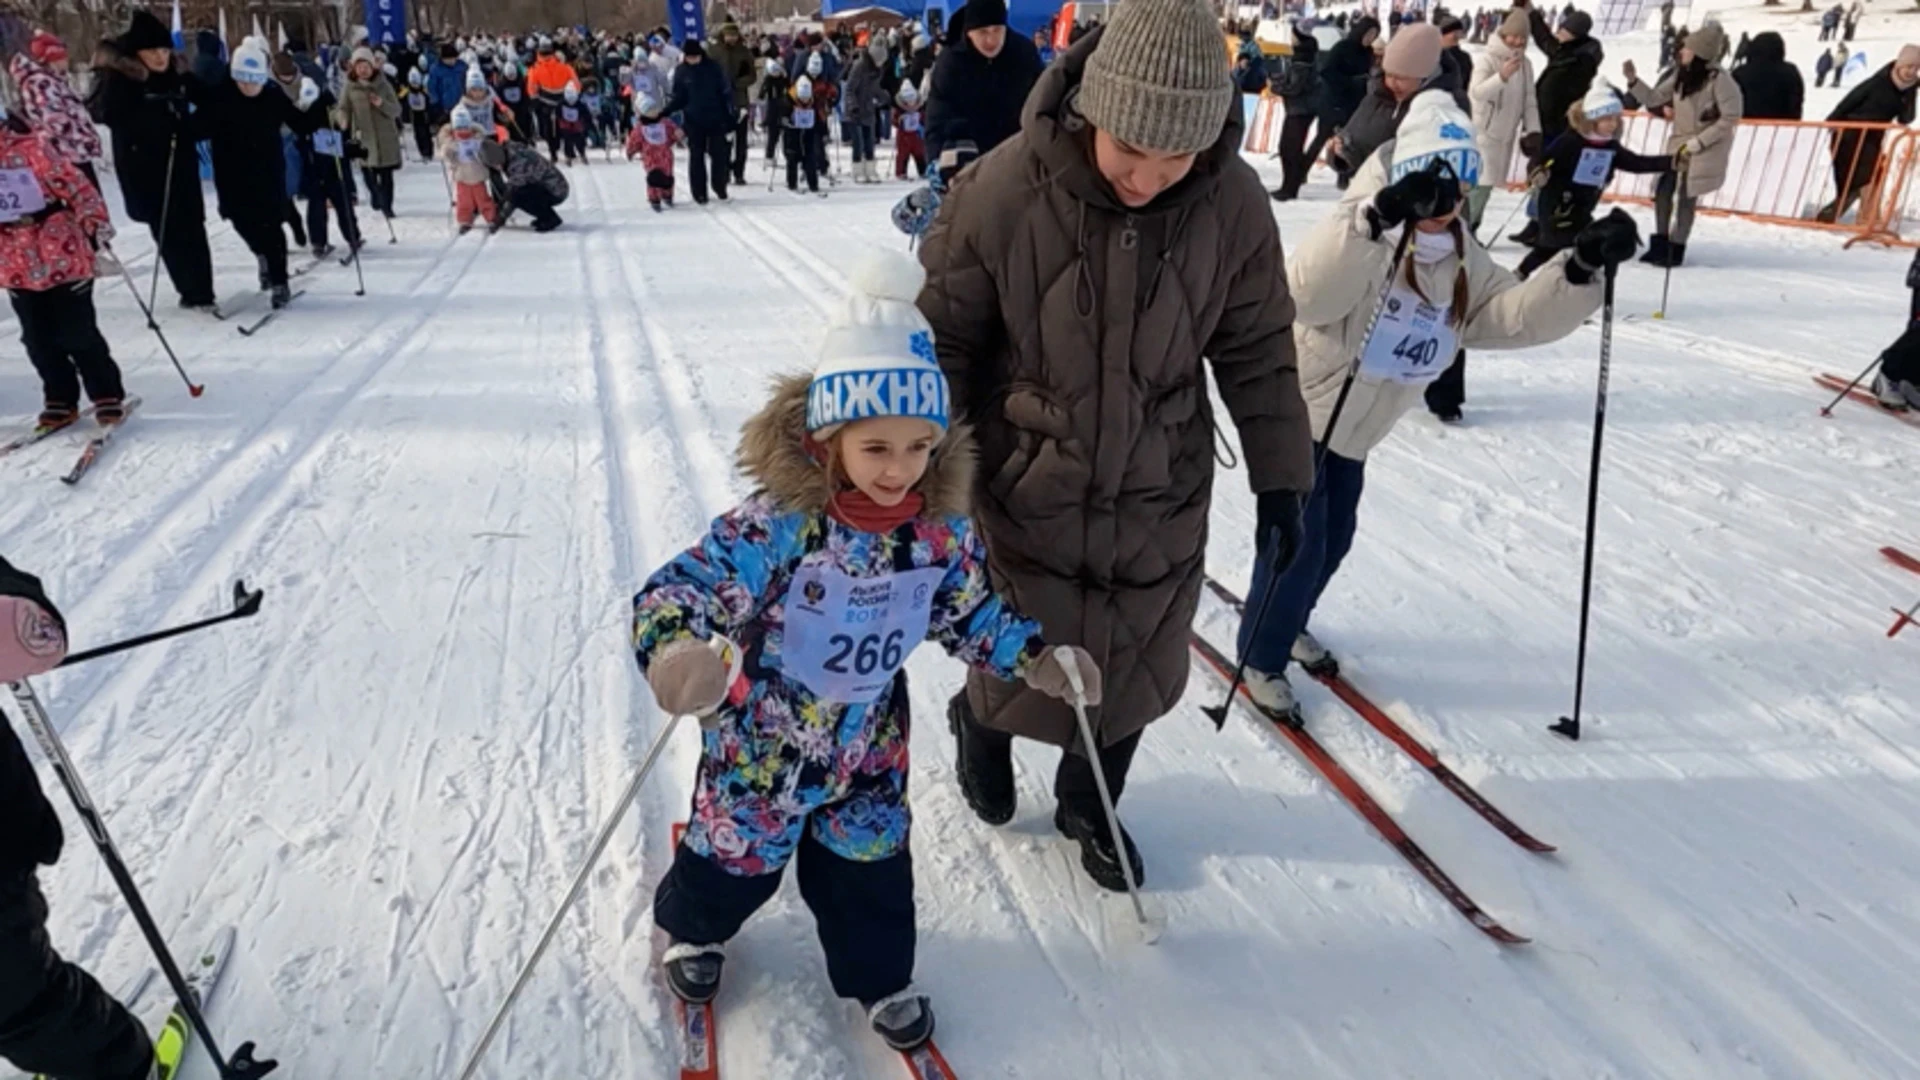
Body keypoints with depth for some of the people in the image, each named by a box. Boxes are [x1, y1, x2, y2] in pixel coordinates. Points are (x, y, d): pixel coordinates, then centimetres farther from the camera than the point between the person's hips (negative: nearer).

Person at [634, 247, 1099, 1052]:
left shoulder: (941, 531, -15)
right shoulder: (777, 525, -32)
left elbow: (973, 613, 3)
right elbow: (680, 589, -34)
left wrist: (1038, 657, -7)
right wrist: (676, 654, -54)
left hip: (869, 742, 3)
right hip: (762, 737, -3)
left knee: (870, 863, 19)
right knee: (737, 854, 21)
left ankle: (876, 974, 46)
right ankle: (690, 927, 55)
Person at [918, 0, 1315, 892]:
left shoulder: (1233, 205, -12)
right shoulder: (1003, 191, -21)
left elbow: (1257, 349, 1)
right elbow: (943, 334, -9)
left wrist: (1279, 473, 4)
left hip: (1159, 492, 3)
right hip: (1027, 486, -2)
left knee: (1134, 675, 15)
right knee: (1026, 674, 8)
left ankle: (1090, 807, 45)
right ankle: (981, 722, 47)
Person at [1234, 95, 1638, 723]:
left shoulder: (1461, 260, -2)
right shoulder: (1364, 242, -26)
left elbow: (1516, 315, -10)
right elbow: (1304, 292, -48)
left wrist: (1583, 267, -26)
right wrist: (1381, 217, -60)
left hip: (1354, 430, 8)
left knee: (1334, 539, 18)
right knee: (1297, 542, -5)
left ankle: (1287, 623, 44)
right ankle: (1261, 657, 15)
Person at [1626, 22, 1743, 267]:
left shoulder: (1719, 79, -17)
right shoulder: (1681, 74, 2)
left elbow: (1731, 117, -15)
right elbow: (1655, 99, 6)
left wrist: (1697, 142, -17)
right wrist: (1633, 80, -8)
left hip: (1705, 148, -6)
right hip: (1678, 143, 7)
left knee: (1686, 197, -3)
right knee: (1663, 191, 6)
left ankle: (1676, 250, 8)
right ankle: (1660, 244, 19)